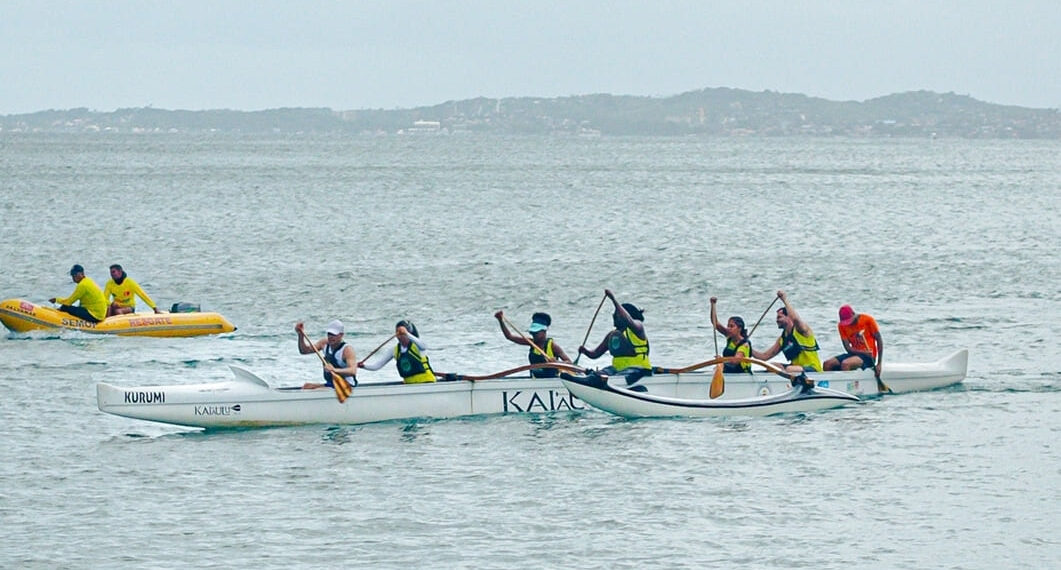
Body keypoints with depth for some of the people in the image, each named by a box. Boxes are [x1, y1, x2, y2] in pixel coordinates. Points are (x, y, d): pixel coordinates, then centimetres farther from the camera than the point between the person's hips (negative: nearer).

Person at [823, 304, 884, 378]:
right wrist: (864, 352, -22)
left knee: (845, 364, -33)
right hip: (854, 353, 5)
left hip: (868, 358, -5)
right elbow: (847, 348, -4)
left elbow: (879, 340, -6)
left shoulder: (868, 320, -9)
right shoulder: (842, 326, 1)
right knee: (827, 364, -15)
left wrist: (879, 364, -11)